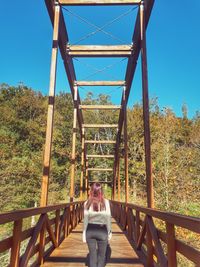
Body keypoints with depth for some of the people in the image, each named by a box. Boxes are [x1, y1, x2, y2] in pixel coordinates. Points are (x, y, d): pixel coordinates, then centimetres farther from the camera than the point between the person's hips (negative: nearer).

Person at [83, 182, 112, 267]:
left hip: (90, 230, 2)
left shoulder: (87, 203, -8)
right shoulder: (105, 202, -13)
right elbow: (108, 218, -8)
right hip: (102, 231, -1)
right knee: (101, 255, 17)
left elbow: (85, 219, -5)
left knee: (92, 254, 16)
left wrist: (84, 233, 5)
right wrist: (109, 231, 4)